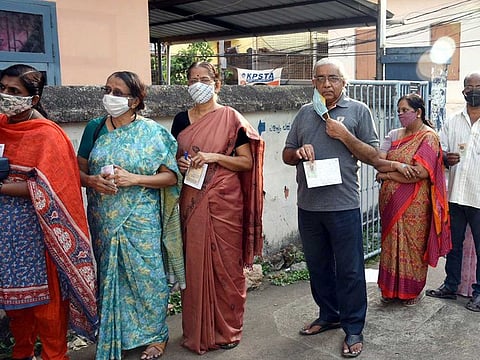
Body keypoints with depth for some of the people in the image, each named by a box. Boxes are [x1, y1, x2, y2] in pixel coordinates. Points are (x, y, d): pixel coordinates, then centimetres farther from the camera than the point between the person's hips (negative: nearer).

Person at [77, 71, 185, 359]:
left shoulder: (152, 132, -6)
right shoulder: (95, 128, 5)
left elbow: (171, 176, -7)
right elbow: (80, 170, 9)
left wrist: (134, 178, -20)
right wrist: (92, 180, -14)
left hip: (141, 220, -3)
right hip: (104, 220, 3)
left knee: (146, 275, 4)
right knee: (110, 274, 13)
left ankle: (155, 334, 26)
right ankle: (114, 335, 33)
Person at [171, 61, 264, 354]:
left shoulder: (231, 118, -2)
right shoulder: (181, 119, 10)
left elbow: (247, 161, -4)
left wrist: (214, 157, -17)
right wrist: (180, 163, -4)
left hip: (224, 201, -3)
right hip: (191, 201, 4)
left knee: (225, 265, 3)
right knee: (195, 264, 8)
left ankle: (227, 330, 20)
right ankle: (197, 331, 24)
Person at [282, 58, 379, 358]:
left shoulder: (358, 111, 2)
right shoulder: (305, 113, 12)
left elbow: (373, 154, 0)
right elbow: (287, 155, 15)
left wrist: (345, 136, -13)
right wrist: (298, 152, -8)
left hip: (343, 205, -4)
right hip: (308, 205, 5)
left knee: (349, 270, 3)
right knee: (318, 266, 16)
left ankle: (354, 328, 17)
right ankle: (329, 315, 34)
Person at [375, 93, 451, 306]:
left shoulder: (428, 137, -8)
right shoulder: (394, 135, 10)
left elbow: (421, 172, -19)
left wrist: (387, 175, -11)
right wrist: (397, 165, -20)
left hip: (414, 203, -5)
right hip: (391, 201, 6)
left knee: (412, 245, 6)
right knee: (391, 242, 11)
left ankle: (414, 290, 23)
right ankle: (392, 288, 24)